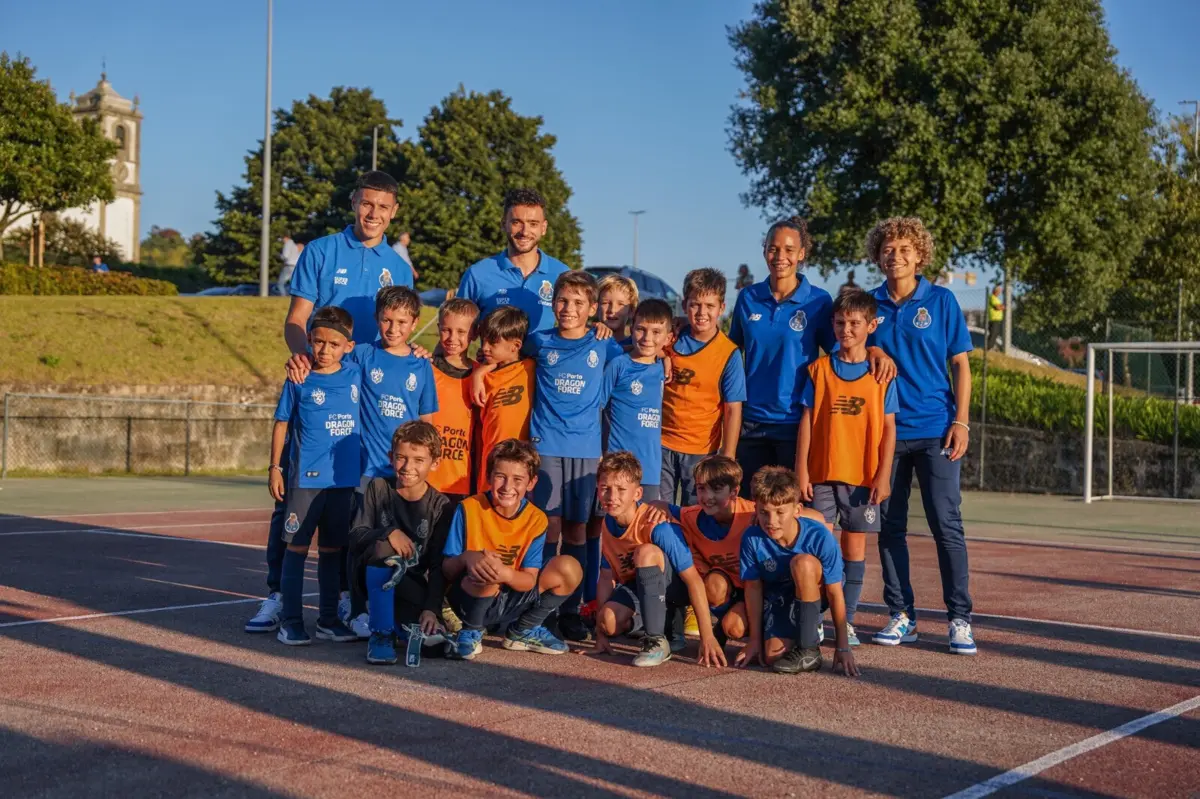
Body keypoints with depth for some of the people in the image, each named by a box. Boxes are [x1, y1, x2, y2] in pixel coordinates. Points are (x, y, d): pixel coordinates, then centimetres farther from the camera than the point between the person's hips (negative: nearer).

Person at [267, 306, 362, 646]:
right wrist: (274, 468, 0)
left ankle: (328, 620, 20)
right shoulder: (299, 380, -3)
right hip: (306, 478, -3)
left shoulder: (355, 375, 4)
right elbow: (281, 423, 2)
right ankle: (290, 621, 8)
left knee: (332, 550, 11)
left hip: (344, 479, 3)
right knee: (297, 547, 1)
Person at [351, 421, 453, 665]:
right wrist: (388, 532, -31)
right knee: (382, 546, -35)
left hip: (411, 584, 0)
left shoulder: (441, 506, -6)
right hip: (372, 576, 0)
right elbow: (355, 536, -12)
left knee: (434, 641, -26)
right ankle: (381, 633, -26)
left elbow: (438, 565, -11)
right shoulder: (378, 489, -4)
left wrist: (432, 609, -23)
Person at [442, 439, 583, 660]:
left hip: (511, 604, 4)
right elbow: (447, 569, -11)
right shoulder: (469, 508, -13)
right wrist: (466, 558, -35)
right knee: (484, 574, -38)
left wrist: (505, 573, -33)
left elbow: (530, 579, -10)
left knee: (569, 568, -13)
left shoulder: (536, 519, -6)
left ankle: (524, 631, 10)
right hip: (470, 598, -4)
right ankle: (472, 632, -4)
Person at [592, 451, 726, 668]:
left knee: (646, 552, -36)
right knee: (609, 620, -25)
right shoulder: (609, 523, -10)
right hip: (637, 585, 6)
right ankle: (665, 618, 11)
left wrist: (707, 637, -31)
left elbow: (693, 580, -28)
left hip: (675, 585, -6)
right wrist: (600, 633, -5)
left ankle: (657, 641, -26)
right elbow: (607, 576, -1)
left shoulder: (657, 526, -29)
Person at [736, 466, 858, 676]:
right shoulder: (752, 538, -23)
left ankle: (809, 649, -22)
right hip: (777, 594, 2)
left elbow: (835, 593, -22)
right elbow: (754, 588, -11)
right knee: (773, 657, -20)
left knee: (802, 562, -35)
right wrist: (755, 640, -7)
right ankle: (811, 627, 16)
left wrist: (843, 647, -19)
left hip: (814, 592, -2)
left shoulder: (819, 536, -28)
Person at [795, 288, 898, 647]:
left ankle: (847, 620, 12)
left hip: (863, 475, 0)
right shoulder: (819, 369, 5)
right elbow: (807, 420, 4)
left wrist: (883, 475, -6)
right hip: (821, 473, 0)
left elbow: (888, 428, 1)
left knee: (855, 543, 4)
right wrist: (801, 470, -2)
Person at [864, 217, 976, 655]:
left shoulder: (941, 300, 2)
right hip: (885, 431, 3)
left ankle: (960, 619, 2)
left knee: (946, 524, -4)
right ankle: (901, 615, 15)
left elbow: (960, 364, 2)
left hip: (935, 430, -2)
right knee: (889, 525, 6)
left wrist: (961, 421, -7)